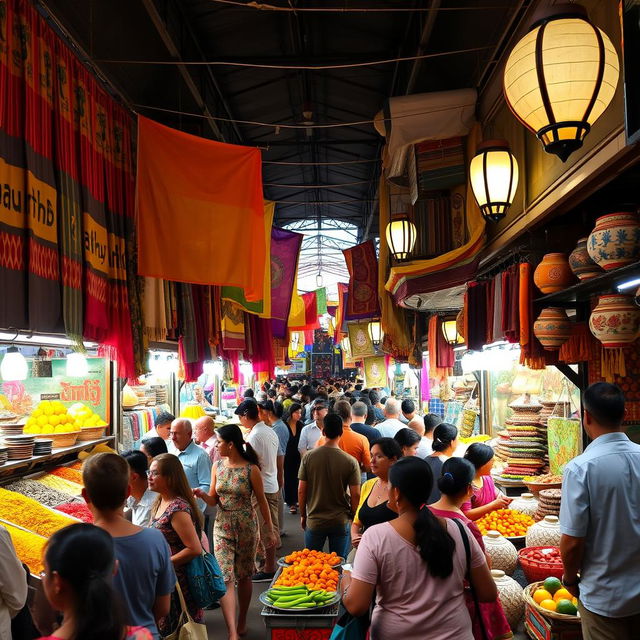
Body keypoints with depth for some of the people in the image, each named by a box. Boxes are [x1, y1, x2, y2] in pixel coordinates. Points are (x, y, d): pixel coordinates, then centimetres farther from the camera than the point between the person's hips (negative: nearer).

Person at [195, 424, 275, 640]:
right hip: (222, 526, 3)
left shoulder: (251, 469, -11)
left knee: (244, 575, 12)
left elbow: (262, 501, -4)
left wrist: (270, 530, -1)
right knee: (225, 577, -7)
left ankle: (242, 621, 32)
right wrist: (202, 494, -17)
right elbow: (213, 500, 5)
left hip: (246, 526, -3)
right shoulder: (217, 466, 1)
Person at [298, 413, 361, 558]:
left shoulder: (308, 457, -10)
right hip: (341, 522, -1)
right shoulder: (351, 462, -13)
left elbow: (301, 491, -5)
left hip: (314, 521, 1)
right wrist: (354, 518, 6)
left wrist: (303, 515, 9)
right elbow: (355, 495, -10)